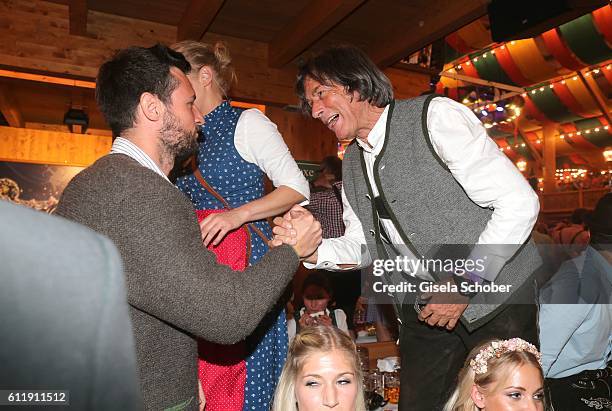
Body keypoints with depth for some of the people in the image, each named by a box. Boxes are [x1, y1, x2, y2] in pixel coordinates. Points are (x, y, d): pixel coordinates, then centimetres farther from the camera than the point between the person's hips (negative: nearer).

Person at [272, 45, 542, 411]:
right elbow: (360, 247, 8)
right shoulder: (352, 163, 5)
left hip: (495, 295, -5)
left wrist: (467, 284, -21)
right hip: (424, 311, 6)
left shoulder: (436, 116, -16)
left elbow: (520, 204, -18)